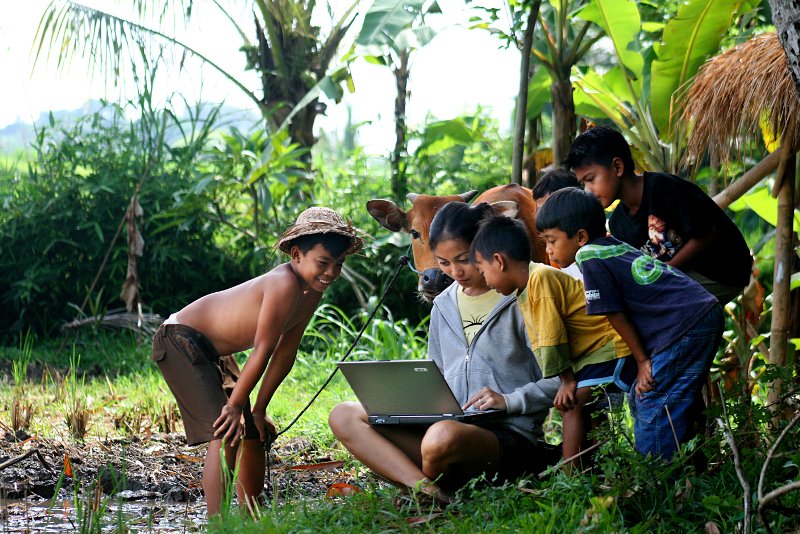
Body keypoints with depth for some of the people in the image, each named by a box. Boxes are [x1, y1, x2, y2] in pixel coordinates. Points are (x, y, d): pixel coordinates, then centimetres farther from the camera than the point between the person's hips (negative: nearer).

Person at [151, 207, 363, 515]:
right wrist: (235, 405, -20)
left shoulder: (312, 291, -1)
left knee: (253, 433, 13)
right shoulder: (285, 285, -30)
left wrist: (259, 409, 5)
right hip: (181, 339, -10)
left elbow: (285, 353, 5)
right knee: (226, 431, -21)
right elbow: (263, 350, -25)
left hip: (215, 352, 10)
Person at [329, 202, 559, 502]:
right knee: (344, 416, -11)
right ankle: (425, 490, -30)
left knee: (445, 436, -42)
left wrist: (510, 400, -17)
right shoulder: (444, 306, 19)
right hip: (449, 424, 7)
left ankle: (424, 485, -7)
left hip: (510, 436, -7)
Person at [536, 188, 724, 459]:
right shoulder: (615, 246, 18)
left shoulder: (589, 256, -8)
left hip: (685, 326, -10)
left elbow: (615, 315, -6)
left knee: (652, 407, -7)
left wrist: (642, 360, 0)